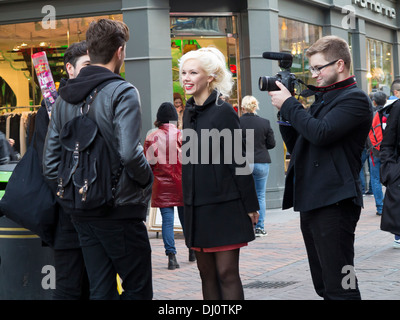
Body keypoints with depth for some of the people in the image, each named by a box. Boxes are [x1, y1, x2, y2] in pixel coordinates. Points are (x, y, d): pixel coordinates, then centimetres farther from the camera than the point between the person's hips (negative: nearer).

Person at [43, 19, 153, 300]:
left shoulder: (65, 96, 10)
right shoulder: (123, 92, -11)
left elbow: (50, 162, 8)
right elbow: (129, 153, -22)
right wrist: (147, 179, -4)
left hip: (82, 213, 7)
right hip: (119, 210, -7)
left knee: (101, 291, 12)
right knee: (138, 289, 4)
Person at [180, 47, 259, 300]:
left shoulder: (223, 111, -9)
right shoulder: (189, 112, 11)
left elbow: (238, 161, -10)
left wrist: (250, 205, -10)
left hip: (224, 206, -7)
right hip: (197, 207, 7)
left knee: (227, 273, -5)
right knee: (207, 272, 9)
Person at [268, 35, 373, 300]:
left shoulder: (355, 99, -7)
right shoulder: (322, 99, 20)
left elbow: (321, 133, -22)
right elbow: (296, 145, 21)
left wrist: (288, 104, -10)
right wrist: (285, 112, 7)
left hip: (334, 203, -9)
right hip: (310, 202, 9)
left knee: (339, 287, -9)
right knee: (324, 286, 14)